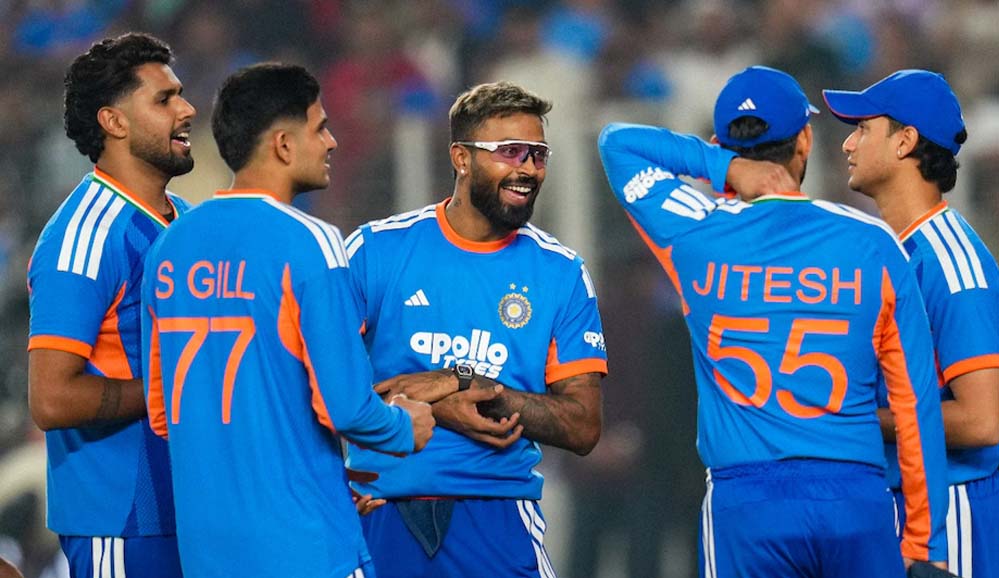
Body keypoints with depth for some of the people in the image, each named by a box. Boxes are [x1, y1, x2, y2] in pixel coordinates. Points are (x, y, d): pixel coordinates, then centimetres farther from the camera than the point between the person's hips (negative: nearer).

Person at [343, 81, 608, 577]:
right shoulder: (377, 250, 2)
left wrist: (463, 382, -12)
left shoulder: (561, 272, 4)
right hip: (380, 514, 0)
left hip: (495, 518, 1)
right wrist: (437, 410, -16)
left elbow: (583, 429, -1)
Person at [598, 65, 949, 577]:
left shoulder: (695, 235, 3)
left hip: (744, 503, 0)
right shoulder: (874, 245, 3)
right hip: (859, 500, 0)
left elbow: (617, 141, 20)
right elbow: (918, 404, 3)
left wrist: (726, 167, 5)